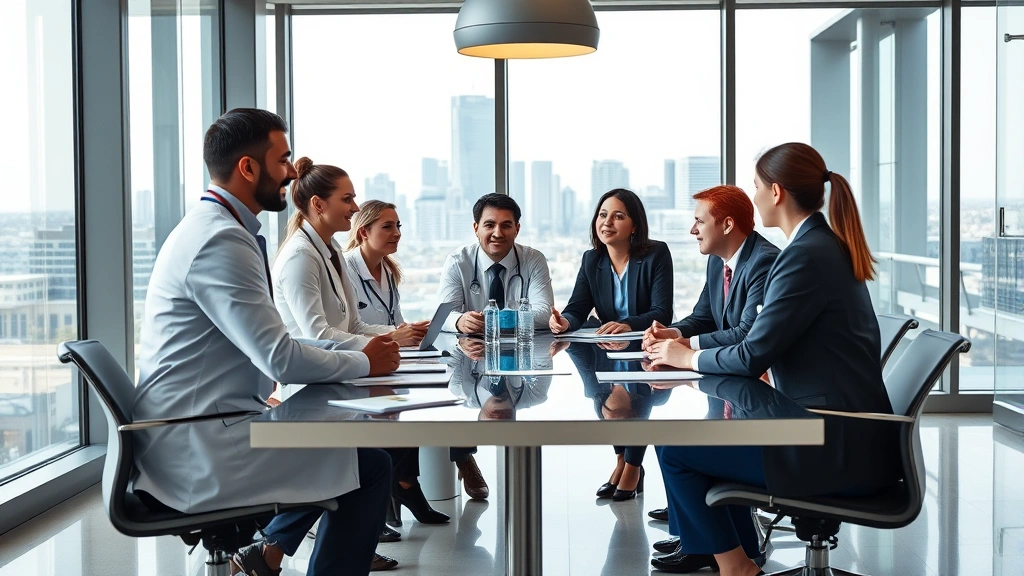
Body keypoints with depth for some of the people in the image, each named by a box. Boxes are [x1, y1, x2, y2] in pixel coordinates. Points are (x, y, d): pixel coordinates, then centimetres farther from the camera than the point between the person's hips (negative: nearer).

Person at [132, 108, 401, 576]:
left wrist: (353, 348, 6)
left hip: (194, 435, 11)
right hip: (198, 450, -11)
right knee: (370, 464, -8)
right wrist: (365, 362, -7)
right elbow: (281, 359, -23)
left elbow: (264, 344, 16)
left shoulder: (213, 228, 12)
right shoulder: (221, 240, -20)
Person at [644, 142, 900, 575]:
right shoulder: (829, 246, 12)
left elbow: (753, 356, -17)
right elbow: (771, 345, 17)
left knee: (673, 447, -2)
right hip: (845, 433, 10)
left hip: (838, 449, -10)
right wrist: (689, 354, 11)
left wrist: (688, 358, 1)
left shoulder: (806, 254, -19)